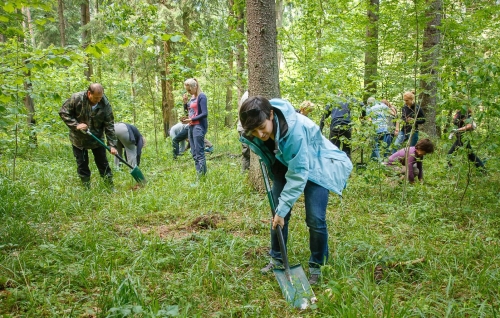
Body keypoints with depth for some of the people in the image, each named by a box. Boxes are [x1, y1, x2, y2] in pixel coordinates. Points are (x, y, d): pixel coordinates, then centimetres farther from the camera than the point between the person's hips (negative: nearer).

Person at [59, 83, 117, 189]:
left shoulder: (105, 104, -16)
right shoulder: (76, 98, -21)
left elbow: (109, 125, -12)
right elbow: (63, 112, -10)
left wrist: (112, 145, -15)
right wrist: (76, 125, -22)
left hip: (97, 139, 1)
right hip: (79, 139, -1)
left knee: (103, 163, 8)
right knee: (82, 165, 7)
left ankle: (110, 187, 18)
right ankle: (87, 188, 19)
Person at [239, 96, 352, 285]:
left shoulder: (295, 128, -39)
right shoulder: (254, 134, -21)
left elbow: (298, 174, -34)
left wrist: (283, 208, -31)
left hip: (316, 166, -5)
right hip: (285, 163, 6)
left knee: (315, 219, -12)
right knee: (278, 212, 3)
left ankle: (316, 266, 9)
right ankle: (277, 259, 22)